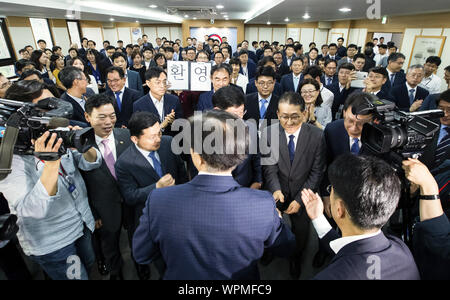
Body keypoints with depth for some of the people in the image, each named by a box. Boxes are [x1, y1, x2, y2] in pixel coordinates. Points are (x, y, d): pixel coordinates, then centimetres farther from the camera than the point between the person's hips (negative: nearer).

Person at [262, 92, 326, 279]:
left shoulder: (316, 135, -17)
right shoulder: (269, 133, -17)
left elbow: (317, 172, -13)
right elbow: (269, 167, -16)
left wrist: (299, 199, -16)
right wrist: (276, 189, -33)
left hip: (303, 193, 1)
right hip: (276, 193, 0)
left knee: (301, 230, 21)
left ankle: (295, 259, 54)